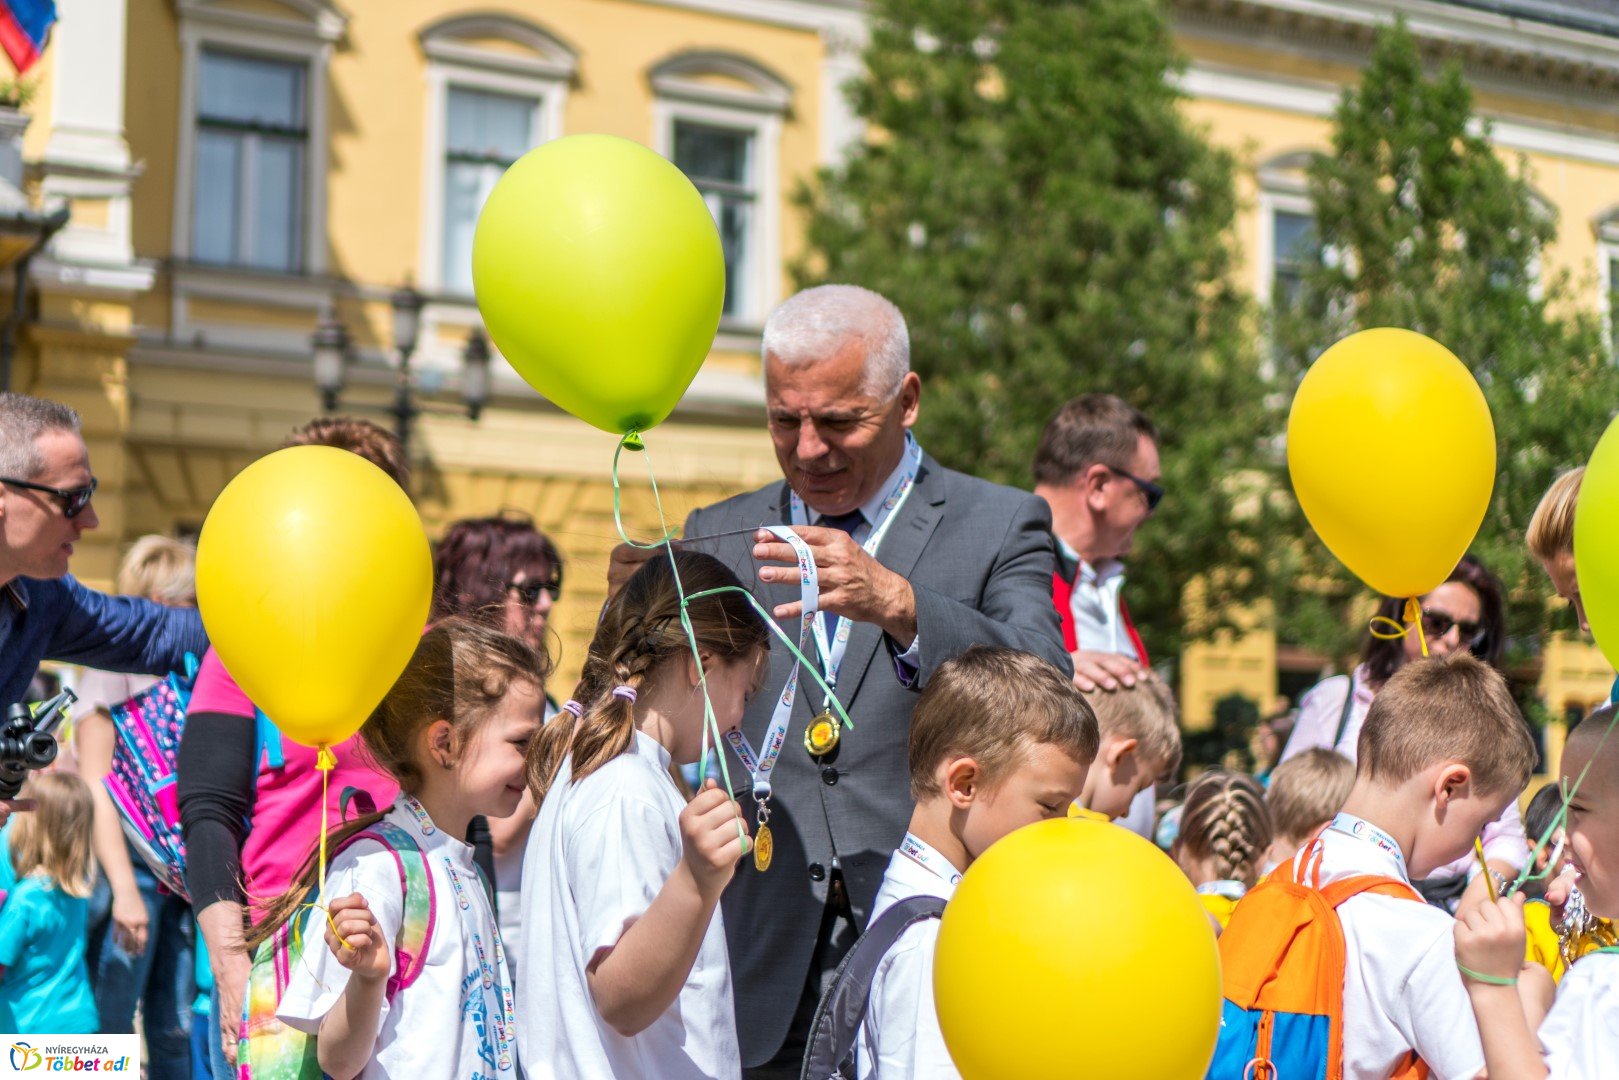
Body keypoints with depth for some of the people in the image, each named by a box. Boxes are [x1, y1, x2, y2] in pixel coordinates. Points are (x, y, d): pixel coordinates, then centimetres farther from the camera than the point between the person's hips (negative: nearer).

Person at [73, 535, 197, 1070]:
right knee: (107, 1031, -4)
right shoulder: (113, 670, -6)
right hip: (132, 868, -6)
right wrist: (124, 889, -19)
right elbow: (96, 790, -12)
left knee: (176, 1033, 9)